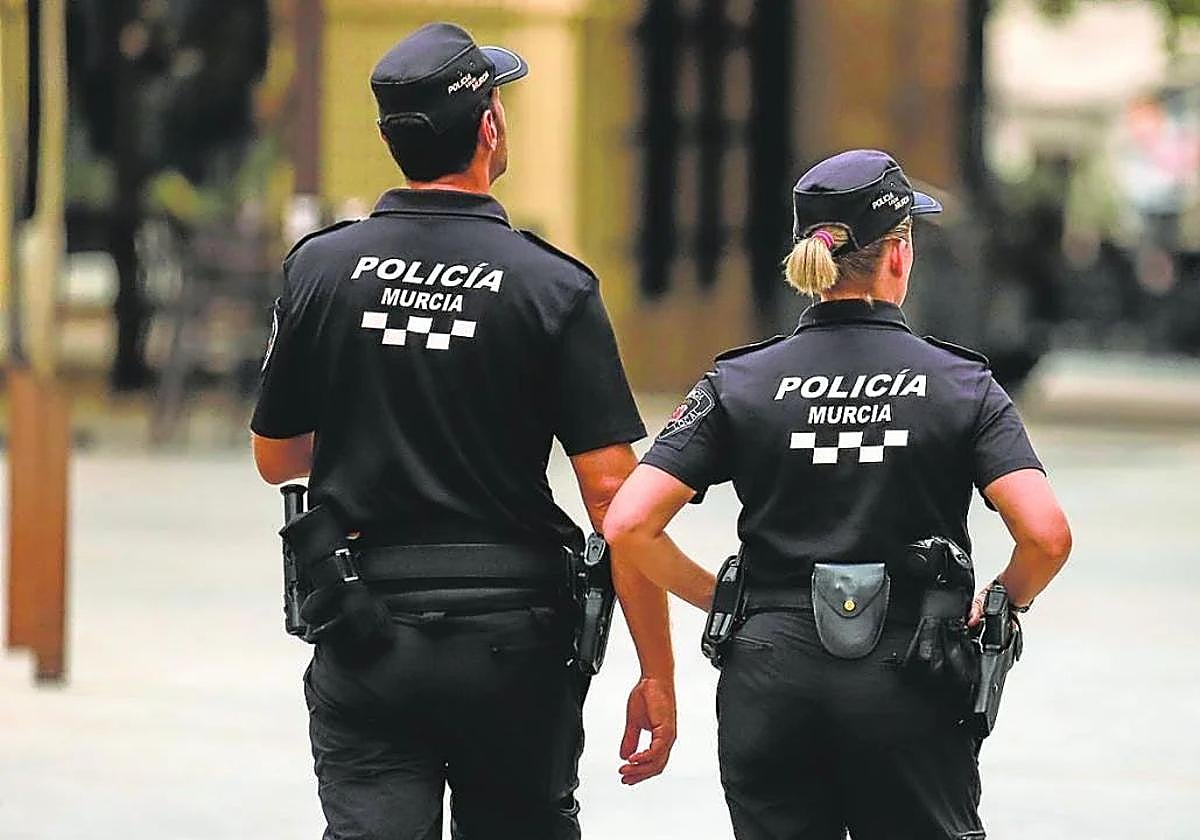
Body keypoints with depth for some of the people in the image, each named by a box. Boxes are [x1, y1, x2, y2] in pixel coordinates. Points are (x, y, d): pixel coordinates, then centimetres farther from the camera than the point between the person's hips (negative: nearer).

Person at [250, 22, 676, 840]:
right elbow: (614, 493, -11)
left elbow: (275, 457, 10)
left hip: (364, 640, 1)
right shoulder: (553, 288, -8)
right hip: (512, 645, -1)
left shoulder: (320, 269, -1)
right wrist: (657, 675, -6)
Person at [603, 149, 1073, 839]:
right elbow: (1046, 535, -13)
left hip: (771, 683, 1)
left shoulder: (740, 383, 1)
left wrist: (715, 598, 8)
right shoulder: (962, 384, -2)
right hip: (908, 689, -1)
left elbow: (628, 527, -7)